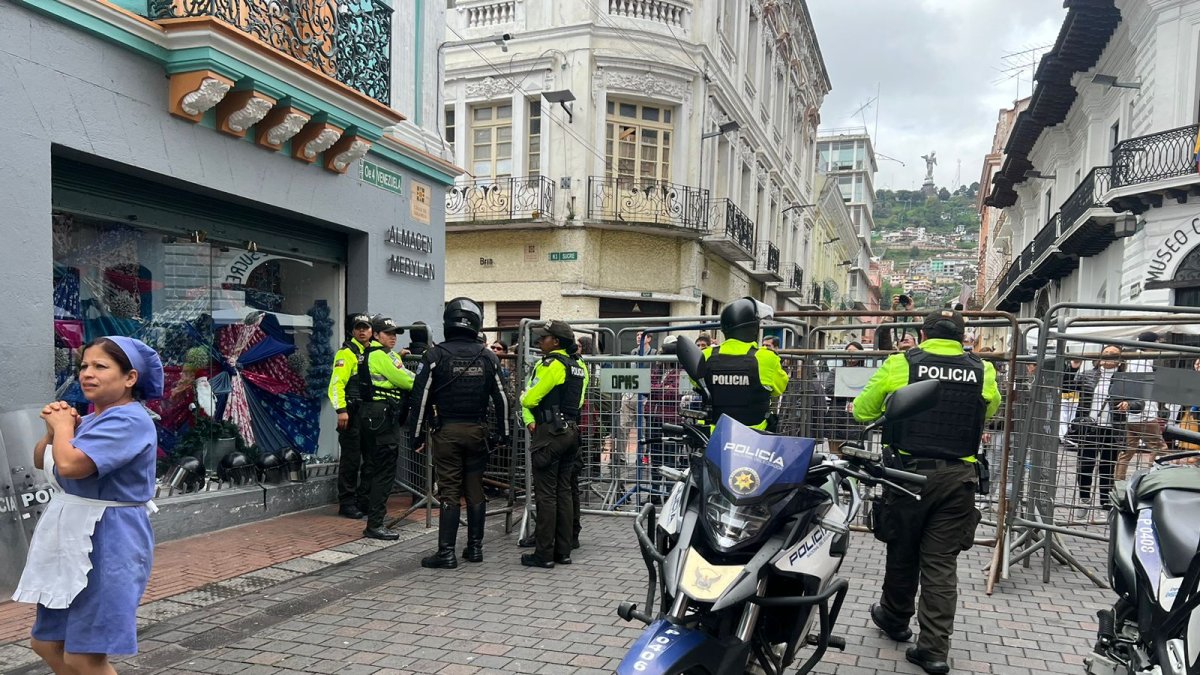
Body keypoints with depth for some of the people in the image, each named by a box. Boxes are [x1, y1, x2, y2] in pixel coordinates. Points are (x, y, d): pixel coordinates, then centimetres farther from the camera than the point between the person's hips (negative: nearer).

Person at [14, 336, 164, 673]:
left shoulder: (128, 420, -20)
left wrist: (62, 426, -9)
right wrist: (57, 427, -1)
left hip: (108, 544, -10)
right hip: (74, 539, 10)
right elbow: (41, 461, 19)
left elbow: (70, 464, -30)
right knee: (47, 643, 19)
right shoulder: (93, 418, 11)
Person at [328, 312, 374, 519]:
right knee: (351, 459, -2)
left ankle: (365, 501, 19)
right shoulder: (347, 353, -5)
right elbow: (336, 383, -13)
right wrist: (341, 410, -21)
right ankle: (346, 503, 6)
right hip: (353, 414, -7)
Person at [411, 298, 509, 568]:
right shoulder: (488, 357, 2)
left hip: (446, 431, -3)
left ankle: (446, 553, 2)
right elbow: (501, 399, 5)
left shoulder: (436, 355, -7)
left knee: (449, 492, 0)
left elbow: (422, 398, -7)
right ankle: (475, 548, 18)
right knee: (475, 490, 11)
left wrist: (417, 434, 1)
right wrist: (503, 432, 15)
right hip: (477, 431, 3)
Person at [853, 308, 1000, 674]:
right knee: (942, 562, 6)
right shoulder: (982, 372, 3)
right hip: (957, 477, 1)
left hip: (909, 472, -1)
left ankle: (895, 619, 35)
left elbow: (862, 411, 6)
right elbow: (990, 410, 24)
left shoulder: (900, 364, -3)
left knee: (902, 552, 15)